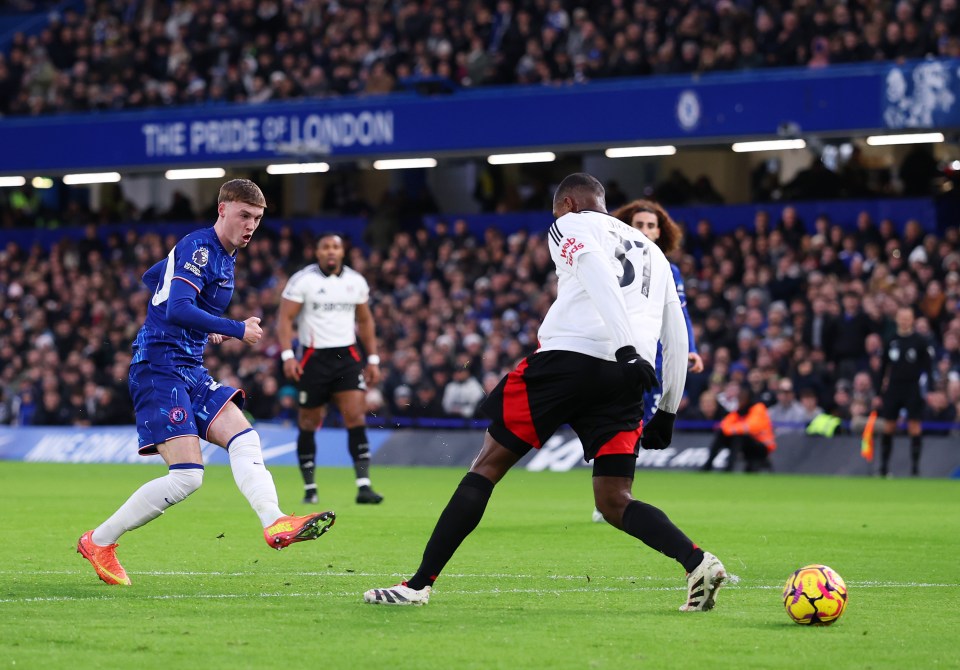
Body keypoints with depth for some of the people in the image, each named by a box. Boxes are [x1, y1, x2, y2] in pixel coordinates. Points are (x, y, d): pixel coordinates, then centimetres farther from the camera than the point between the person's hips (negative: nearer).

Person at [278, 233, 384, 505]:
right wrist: (288, 356, -18)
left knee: (356, 416, -11)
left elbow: (365, 321, 18)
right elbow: (285, 318, -7)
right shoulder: (302, 280, -5)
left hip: (347, 357, 3)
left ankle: (363, 486, -13)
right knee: (309, 423, 3)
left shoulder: (356, 281, 8)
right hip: (314, 359, -2)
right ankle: (309, 488, 15)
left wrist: (373, 359, 13)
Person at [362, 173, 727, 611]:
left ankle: (420, 583, 1)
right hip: (625, 379, 5)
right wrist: (667, 412, 28)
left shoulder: (570, 226, 11)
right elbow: (677, 336, 25)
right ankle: (697, 562, -17)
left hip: (569, 357, -5)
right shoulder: (651, 251, 30)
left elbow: (598, 275, -10)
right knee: (614, 502, 8)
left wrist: (626, 347, -23)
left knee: (488, 465, 3)